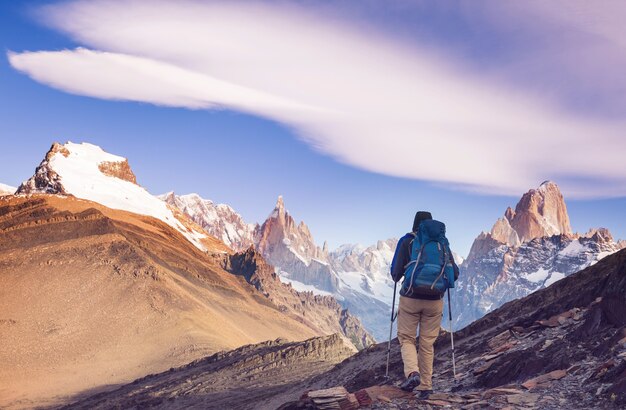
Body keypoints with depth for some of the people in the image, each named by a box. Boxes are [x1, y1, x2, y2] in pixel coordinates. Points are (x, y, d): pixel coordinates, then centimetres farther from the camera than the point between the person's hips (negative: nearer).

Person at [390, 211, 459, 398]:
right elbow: (454, 273, 3)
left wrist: (396, 278, 17)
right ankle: (425, 386, 13)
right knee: (427, 344, 11)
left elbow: (396, 271, -6)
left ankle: (412, 373, -13)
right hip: (434, 300, 2)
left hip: (410, 298, -2)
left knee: (406, 339, 10)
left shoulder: (406, 242, -2)